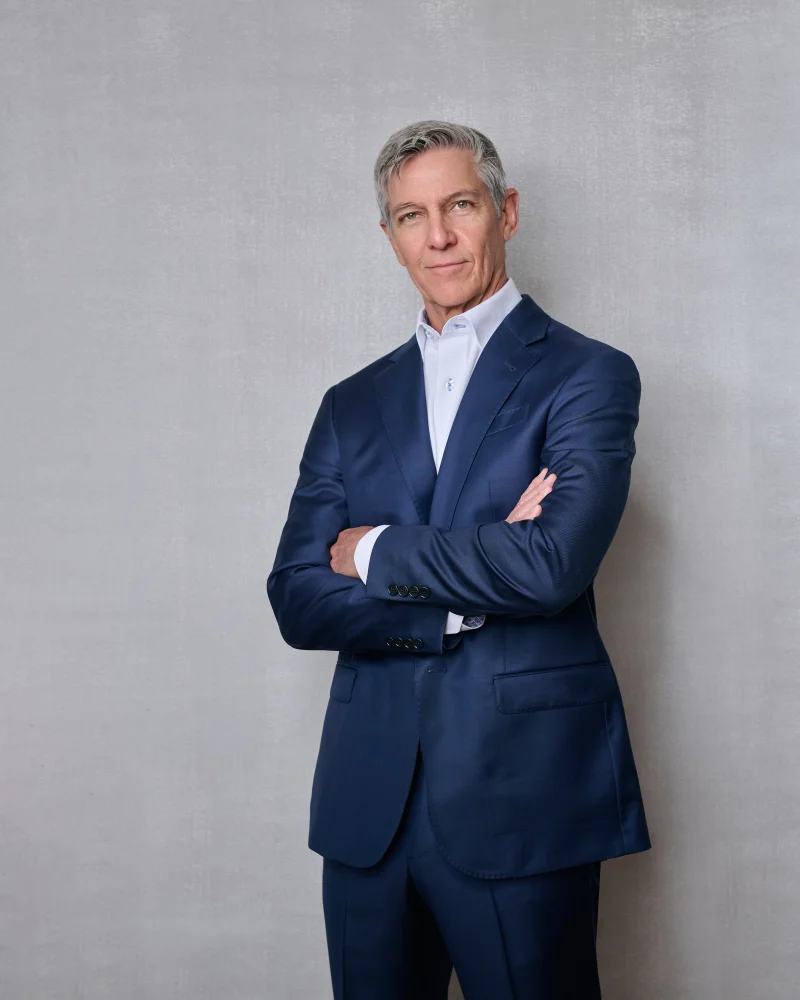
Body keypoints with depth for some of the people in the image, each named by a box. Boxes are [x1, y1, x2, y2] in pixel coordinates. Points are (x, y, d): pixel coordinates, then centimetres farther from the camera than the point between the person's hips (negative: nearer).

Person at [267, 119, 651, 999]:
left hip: (522, 795, -4)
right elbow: (296, 599, 2)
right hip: (367, 802, 4)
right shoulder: (353, 405, 12)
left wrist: (373, 552, -6)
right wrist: (467, 596, -11)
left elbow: (555, 564, -18)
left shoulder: (587, 375, -2)